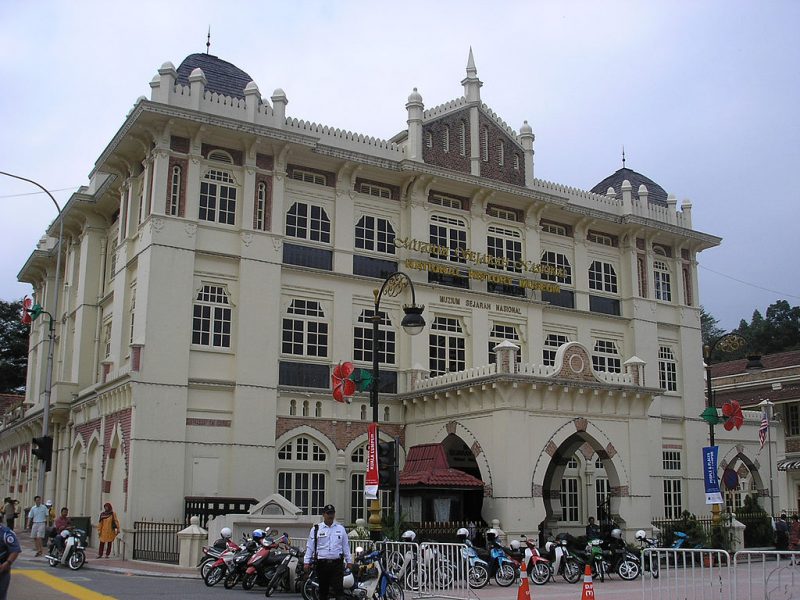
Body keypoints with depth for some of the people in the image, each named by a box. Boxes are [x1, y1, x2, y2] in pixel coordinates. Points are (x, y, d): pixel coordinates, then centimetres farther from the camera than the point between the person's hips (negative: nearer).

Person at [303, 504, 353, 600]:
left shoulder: (340, 529, 11)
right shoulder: (315, 529, 6)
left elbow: (346, 546, 13)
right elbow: (310, 547, 4)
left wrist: (349, 561, 8)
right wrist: (306, 562, -3)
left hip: (337, 564, 0)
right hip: (322, 564, 0)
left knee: (338, 589, -8)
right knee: (323, 590, 8)